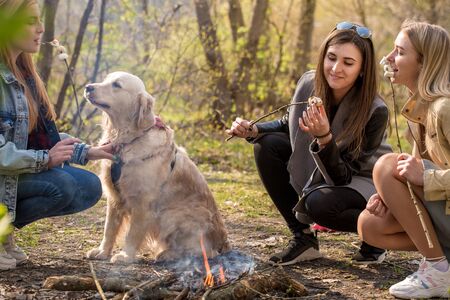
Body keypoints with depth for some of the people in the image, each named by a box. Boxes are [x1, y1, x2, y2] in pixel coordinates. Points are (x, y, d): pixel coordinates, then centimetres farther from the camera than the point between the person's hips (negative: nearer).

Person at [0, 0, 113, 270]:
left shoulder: (22, 71, 10)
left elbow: (41, 134, 15)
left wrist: (88, 152, 7)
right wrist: (44, 159, -25)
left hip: (24, 170, 9)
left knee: (89, 187, -2)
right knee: (61, 185, -28)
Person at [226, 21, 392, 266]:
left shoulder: (375, 112, -29)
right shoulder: (310, 83, -15)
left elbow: (342, 177, -27)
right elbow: (288, 126, 6)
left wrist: (325, 137, -44)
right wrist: (252, 131, -13)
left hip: (363, 180, -6)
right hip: (319, 173, 6)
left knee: (320, 203, -35)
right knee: (267, 146, -14)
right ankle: (303, 238, -4)